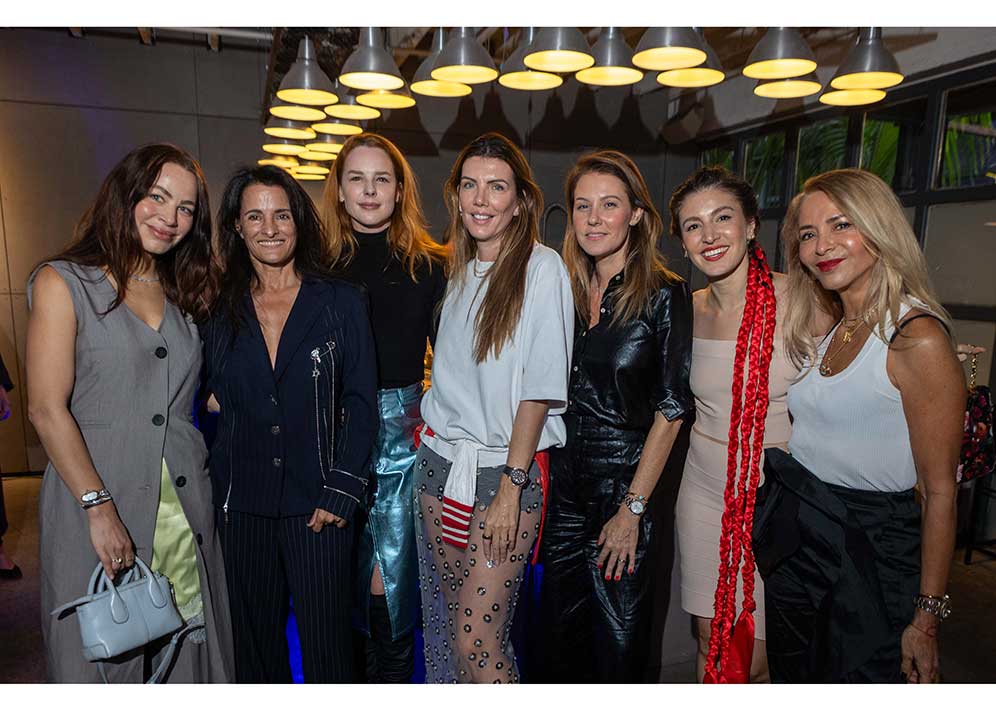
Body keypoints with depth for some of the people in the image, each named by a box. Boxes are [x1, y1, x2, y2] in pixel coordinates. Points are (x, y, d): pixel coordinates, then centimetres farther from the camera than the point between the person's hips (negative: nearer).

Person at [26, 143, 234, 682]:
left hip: (185, 510, 4)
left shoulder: (183, 294, 12)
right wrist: (98, 507, -16)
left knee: (186, 652, 12)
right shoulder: (64, 283, -3)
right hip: (97, 502, -4)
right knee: (104, 661, 10)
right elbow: (46, 409, -10)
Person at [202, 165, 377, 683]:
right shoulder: (221, 309, 7)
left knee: (326, 643, 5)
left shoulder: (341, 302, -2)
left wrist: (341, 491, -10)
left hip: (317, 504, -3)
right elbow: (209, 401, 15)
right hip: (241, 503, 3)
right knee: (254, 637, 16)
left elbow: (361, 403, -5)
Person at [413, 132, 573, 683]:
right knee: (447, 623, 14)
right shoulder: (459, 271, 12)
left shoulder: (542, 268, -8)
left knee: (475, 638, -5)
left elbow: (542, 388, -13)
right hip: (439, 461, 6)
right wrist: (431, 434, 11)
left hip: (508, 470, -6)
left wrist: (511, 484, -16)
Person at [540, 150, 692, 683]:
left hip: (623, 484, -4)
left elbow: (670, 409, -11)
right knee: (562, 635, 18)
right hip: (563, 483, 5)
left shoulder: (664, 295, -9)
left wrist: (633, 508, -13)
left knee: (618, 643, 10)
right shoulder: (565, 291, 6)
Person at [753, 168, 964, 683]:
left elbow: (939, 492, -15)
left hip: (870, 551, -6)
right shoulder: (827, 331, 7)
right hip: (793, 541, 7)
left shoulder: (917, 338, -17)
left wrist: (927, 617, -12)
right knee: (793, 681, 19)